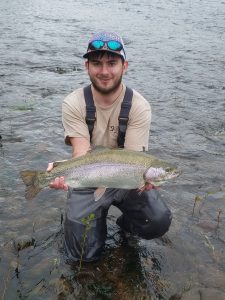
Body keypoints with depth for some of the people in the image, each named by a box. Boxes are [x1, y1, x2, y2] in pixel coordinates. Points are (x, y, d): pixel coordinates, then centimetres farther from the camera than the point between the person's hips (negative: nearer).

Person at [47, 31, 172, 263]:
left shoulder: (139, 106, -15)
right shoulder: (74, 104, -14)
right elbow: (82, 154, -23)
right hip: (87, 181, 0)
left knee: (159, 221, -23)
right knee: (83, 254, -7)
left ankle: (126, 223, 13)